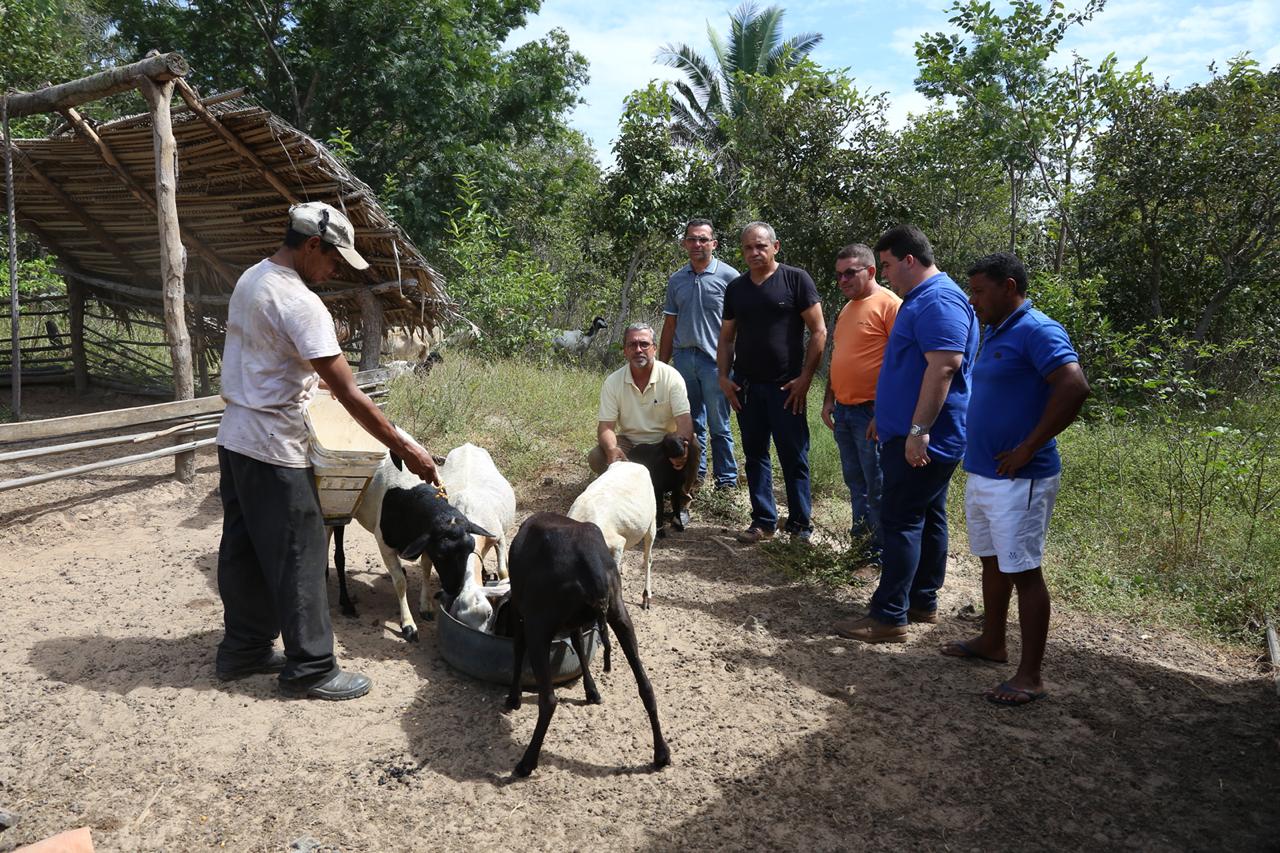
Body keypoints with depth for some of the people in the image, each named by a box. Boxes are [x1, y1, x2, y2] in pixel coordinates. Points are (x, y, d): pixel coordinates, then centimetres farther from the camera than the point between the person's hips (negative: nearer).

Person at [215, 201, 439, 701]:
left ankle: (243, 650, 30)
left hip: (235, 440, 10)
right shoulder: (300, 303, -22)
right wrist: (406, 448, -19)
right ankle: (309, 669, 9)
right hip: (273, 453, -10)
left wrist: (318, 376, 24)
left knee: (243, 550, 17)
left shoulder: (250, 279, 7)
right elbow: (349, 396, -24)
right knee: (299, 558, -1)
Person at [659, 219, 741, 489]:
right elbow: (669, 325, 14)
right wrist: (661, 364, 11)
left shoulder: (728, 276, -3)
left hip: (715, 359, -4)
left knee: (719, 425, 1)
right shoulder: (676, 280, 11)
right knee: (691, 423, 13)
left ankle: (726, 479, 11)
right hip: (683, 358, 5)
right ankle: (695, 472, 25)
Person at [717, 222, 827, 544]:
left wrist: (805, 377, -11)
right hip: (746, 386, 5)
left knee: (794, 457, 1)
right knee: (755, 455, 10)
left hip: (786, 386, -4)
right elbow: (726, 337, 16)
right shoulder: (735, 288, 10)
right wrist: (724, 376, 3)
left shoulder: (795, 279, -4)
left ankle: (800, 524, 14)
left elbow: (818, 331, -6)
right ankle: (763, 521, 20)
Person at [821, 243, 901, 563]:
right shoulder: (847, 309, 16)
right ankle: (861, 536, 28)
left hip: (871, 412, -8)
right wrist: (829, 400, 14)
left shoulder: (889, 304, -11)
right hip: (843, 410, 8)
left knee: (877, 485, 0)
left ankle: (883, 549, 11)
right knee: (855, 482, 16)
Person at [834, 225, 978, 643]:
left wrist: (918, 430, -28)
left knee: (900, 522, -7)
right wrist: (887, 419, 26)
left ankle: (889, 617, -2)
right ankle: (923, 603, 25)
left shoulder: (939, 301, -17)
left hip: (922, 440, -11)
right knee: (927, 518, 15)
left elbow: (944, 367, -27)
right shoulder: (921, 299, 18)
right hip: (914, 436, 11)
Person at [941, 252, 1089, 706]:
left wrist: (1029, 448, -24)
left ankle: (1030, 676, 7)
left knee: (1023, 571, -2)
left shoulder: (1038, 332, -16)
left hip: (1018, 480, -9)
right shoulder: (992, 332, 13)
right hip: (981, 473, 9)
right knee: (992, 562, 20)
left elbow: (1074, 387, -29)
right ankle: (991, 642, 36)